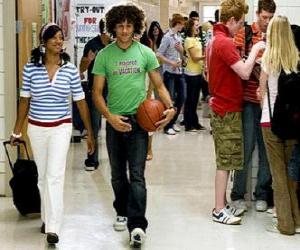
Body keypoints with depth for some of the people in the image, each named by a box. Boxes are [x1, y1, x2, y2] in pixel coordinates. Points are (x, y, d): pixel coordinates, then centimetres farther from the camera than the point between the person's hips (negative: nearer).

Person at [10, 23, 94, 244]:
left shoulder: (70, 69, -5)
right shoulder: (31, 68, -4)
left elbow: (80, 101, 1)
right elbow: (25, 100, 5)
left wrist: (90, 132, 2)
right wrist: (17, 131, 8)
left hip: (61, 128, -2)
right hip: (36, 128, 2)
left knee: (55, 176, -11)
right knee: (43, 176, 13)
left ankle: (53, 228, -12)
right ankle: (47, 218, 29)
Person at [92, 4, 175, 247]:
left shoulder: (145, 53, -1)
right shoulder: (104, 55, -1)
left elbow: (159, 85, 4)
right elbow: (97, 92, 0)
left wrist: (170, 107, -14)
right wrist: (110, 117, -15)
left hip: (139, 120, -2)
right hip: (114, 120, 2)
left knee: (137, 175, -8)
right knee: (118, 174, 15)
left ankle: (137, 225, -9)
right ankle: (122, 212, 35)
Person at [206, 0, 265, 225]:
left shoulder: (215, 40, 13)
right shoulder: (225, 42, -19)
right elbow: (245, 73, -25)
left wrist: (251, 58, 6)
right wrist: (255, 50, -12)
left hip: (221, 107, 10)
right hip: (228, 110, -10)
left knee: (225, 161, 15)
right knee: (226, 161, -4)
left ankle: (222, 204, 22)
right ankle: (219, 211, 2)